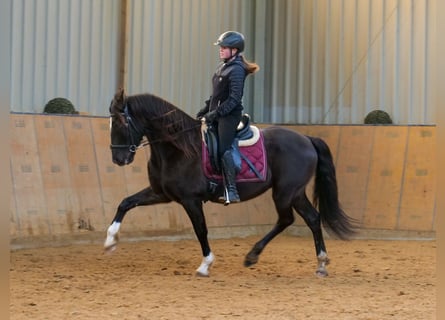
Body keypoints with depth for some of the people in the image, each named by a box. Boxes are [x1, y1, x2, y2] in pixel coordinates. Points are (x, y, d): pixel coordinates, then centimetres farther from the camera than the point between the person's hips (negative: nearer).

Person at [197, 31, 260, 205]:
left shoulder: (236, 70, -14)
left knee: (223, 150, -17)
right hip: (217, 114, 10)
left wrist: (216, 113, -22)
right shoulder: (222, 67, 14)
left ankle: (232, 191, -18)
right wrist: (206, 109, 14)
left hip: (229, 115, -10)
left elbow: (234, 99, -20)